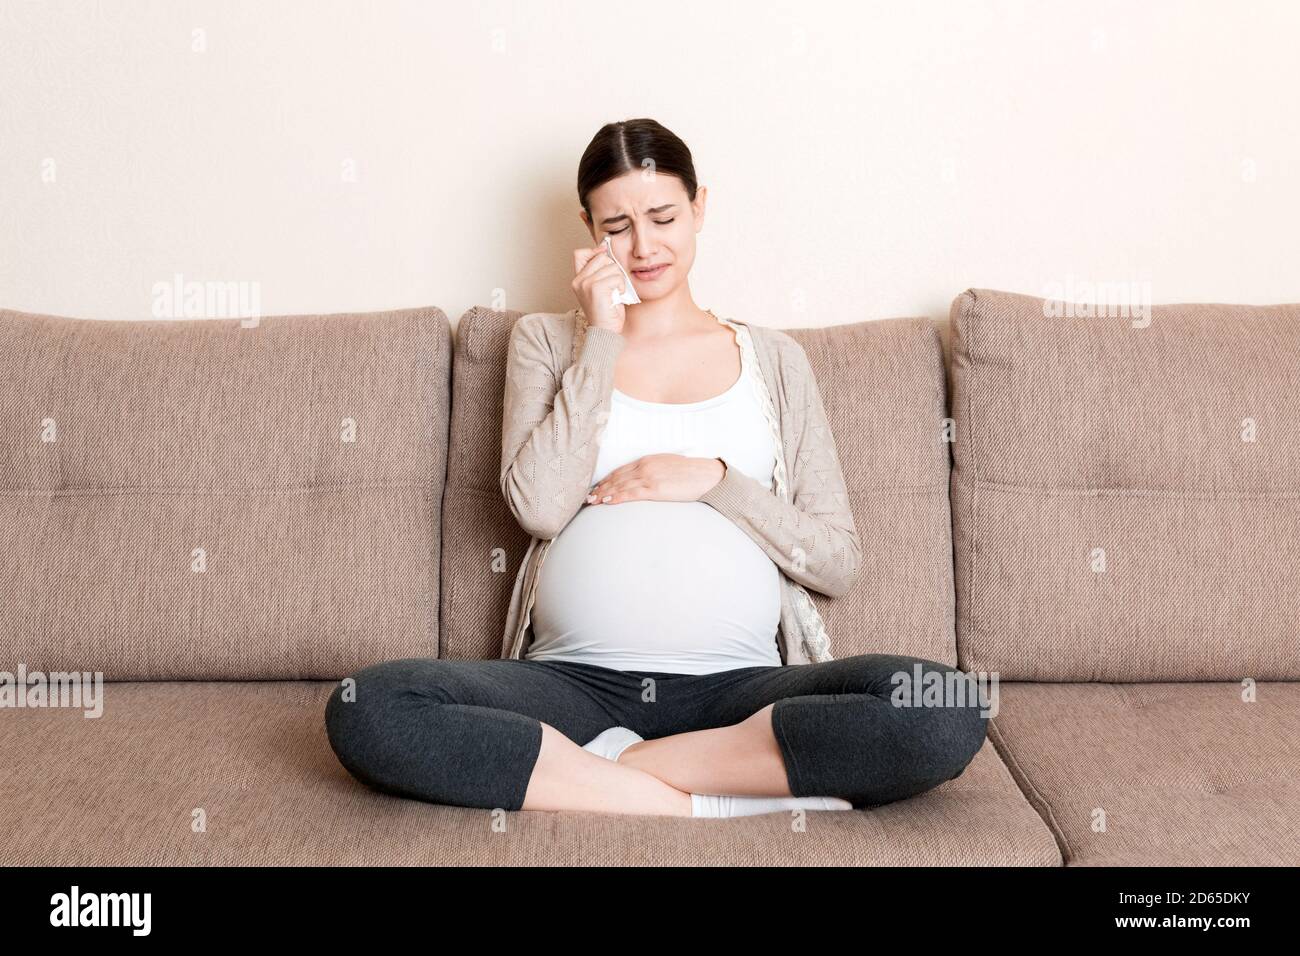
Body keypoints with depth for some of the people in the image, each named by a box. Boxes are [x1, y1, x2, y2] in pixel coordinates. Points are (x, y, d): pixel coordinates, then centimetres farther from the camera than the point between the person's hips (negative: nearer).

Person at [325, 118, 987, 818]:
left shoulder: (771, 358, 16)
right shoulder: (547, 339, 16)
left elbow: (838, 562, 9)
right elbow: (538, 507, -2)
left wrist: (713, 479, -4)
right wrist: (601, 338, 0)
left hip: (736, 682, 0)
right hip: (576, 676, 1)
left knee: (946, 714, -29)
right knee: (365, 710, -28)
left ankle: (603, 766, -20)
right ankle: (701, 800, -23)